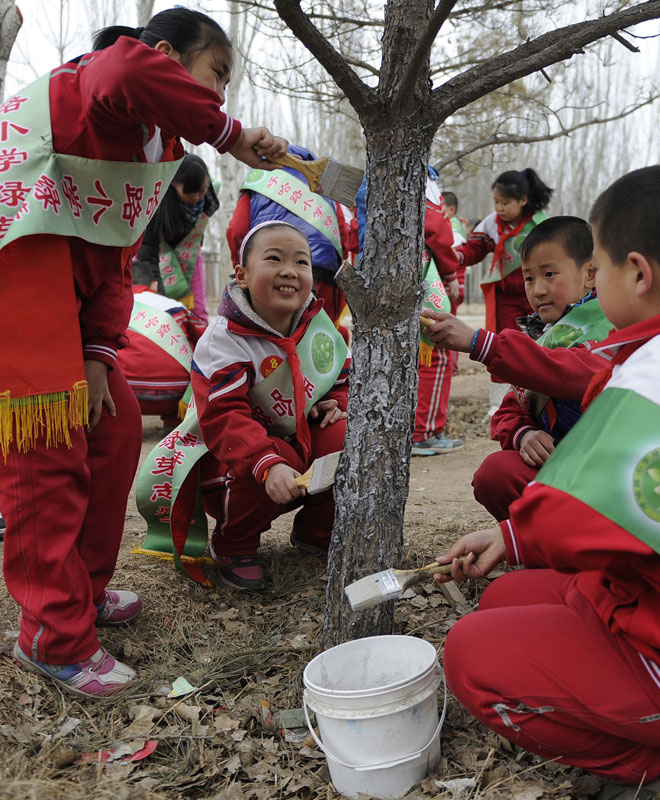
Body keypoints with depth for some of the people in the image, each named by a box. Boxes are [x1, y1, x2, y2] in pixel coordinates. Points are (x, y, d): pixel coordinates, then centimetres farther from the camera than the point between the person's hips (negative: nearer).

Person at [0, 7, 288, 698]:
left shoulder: (155, 137, 23)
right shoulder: (113, 64, -3)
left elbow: (116, 259, 15)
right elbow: (131, 75, -33)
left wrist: (98, 353, 3)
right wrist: (227, 133, -19)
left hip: (64, 271, 10)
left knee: (114, 425, 12)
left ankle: (83, 589, 27)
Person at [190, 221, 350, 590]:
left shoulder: (319, 325, -2)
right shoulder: (223, 341, -21)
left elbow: (345, 375, 15)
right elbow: (222, 418, -32)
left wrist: (338, 403, -10)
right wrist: (269, 465, -48)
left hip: (308, 440, 5)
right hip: (240, 453, -5)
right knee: (259, 478, -38)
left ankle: (317, 531, 5)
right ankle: (233, 543, -2)